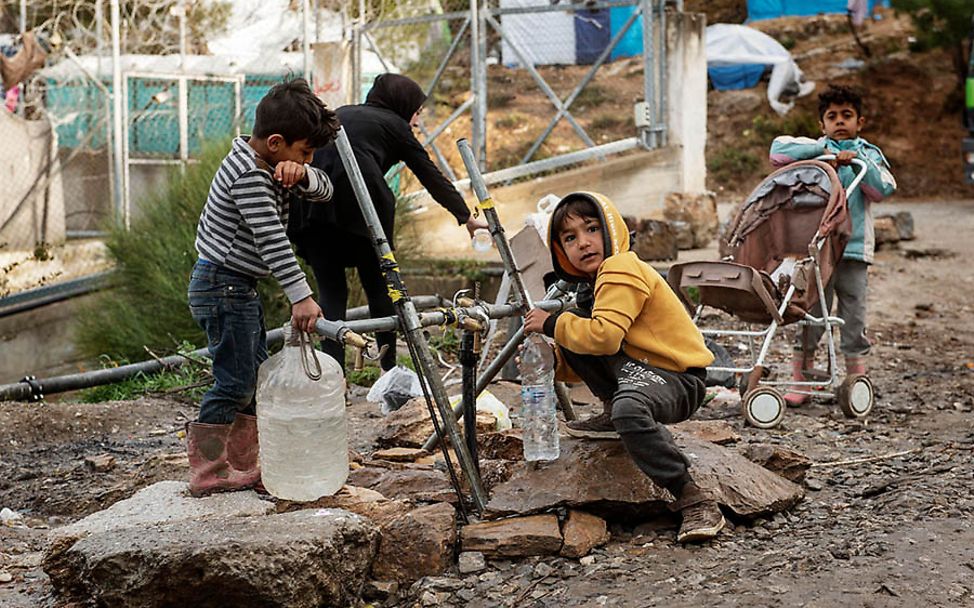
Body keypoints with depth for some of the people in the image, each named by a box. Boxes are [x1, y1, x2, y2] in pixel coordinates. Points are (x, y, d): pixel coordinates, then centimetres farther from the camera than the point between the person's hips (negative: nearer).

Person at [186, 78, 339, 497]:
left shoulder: (271, 164, 7)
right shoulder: (248, 175, -23)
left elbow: (323, 190, 6)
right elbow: (271, 241, -29)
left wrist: (300, 174, -17)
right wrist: (301, 297, -31)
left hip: (237, 288, 11)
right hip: (223, 286, -11)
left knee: (255, 377, 15)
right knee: (234, 383, -5)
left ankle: (243, 466, 22)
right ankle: (208, 474, 2)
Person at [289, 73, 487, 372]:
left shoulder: (341, 113, 31)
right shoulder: (395, 125, 19)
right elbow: (432, 177, 23)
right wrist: (467, 218, 33)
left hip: (311, 202, 3)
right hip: (360, 197, -3)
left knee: (331, 290, 6)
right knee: (378, 286, 12)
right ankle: (389, 368, 16)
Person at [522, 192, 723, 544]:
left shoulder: (622, 269, -12)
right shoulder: (592, 286, 17)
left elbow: (604, 336, -25)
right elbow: (586, 362, 20)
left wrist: (552, 325, -12)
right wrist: (551, 361, 3)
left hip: (680, 380, -9)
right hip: (638, 369, 9)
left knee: (628, 407, -40)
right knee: (572, 333, 0)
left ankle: (694, 501, -32)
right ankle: (612, 416, 6)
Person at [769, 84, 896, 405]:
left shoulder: (869, 154, 13)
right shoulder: (815, 149, 10)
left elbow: (883, 189, -1)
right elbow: (778, 149, -7)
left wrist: (858, 161, -11)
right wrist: (823, 152, -10)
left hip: (854, 249, 1)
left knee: (853, 318, 5)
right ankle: (800, 382, 4)